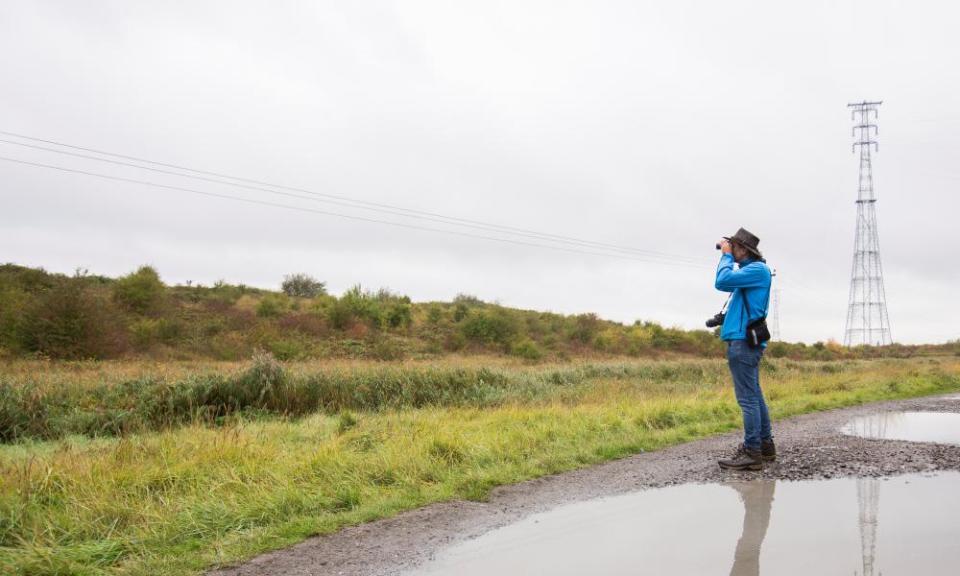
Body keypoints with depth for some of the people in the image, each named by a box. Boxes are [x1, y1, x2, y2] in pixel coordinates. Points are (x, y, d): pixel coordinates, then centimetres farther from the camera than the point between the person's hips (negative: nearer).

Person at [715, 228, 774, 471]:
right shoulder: (751, 270, 19)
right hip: (746, 341, 10)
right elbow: (725, 284, 25)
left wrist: (726, 256, -6)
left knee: (748, 398, -10)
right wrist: (726, 256, 15)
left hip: (743, 341, -10)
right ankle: (765, 445, 22)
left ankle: (752, 453, -9)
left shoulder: (757, 269, -11)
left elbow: (723, 282, -20)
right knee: (754, 396, 15)